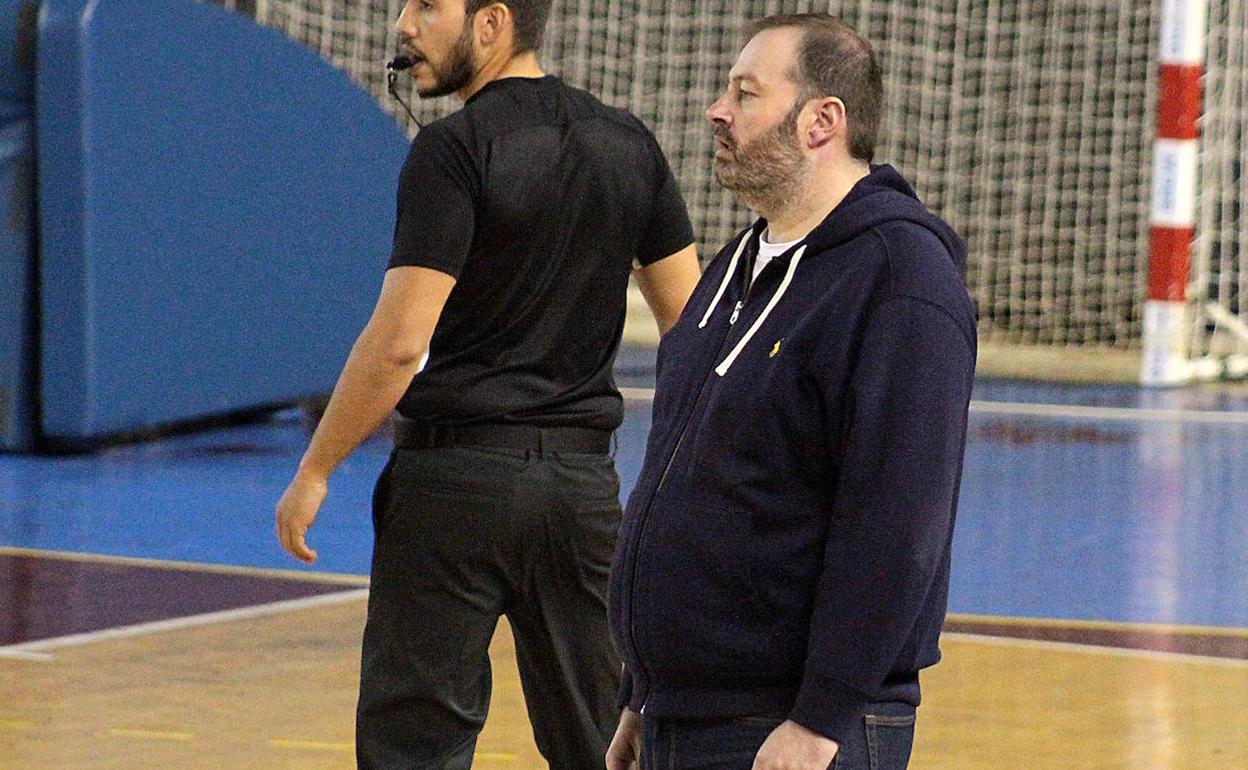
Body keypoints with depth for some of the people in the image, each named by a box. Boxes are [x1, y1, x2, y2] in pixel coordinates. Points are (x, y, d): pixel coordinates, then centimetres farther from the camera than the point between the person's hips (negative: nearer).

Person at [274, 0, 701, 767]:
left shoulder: (456, 149, -11)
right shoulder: (628, 144, 8)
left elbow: (399, 342, -15)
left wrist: (316, 469, -6)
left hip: (458, 474, -6)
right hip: (583, 482, 6)